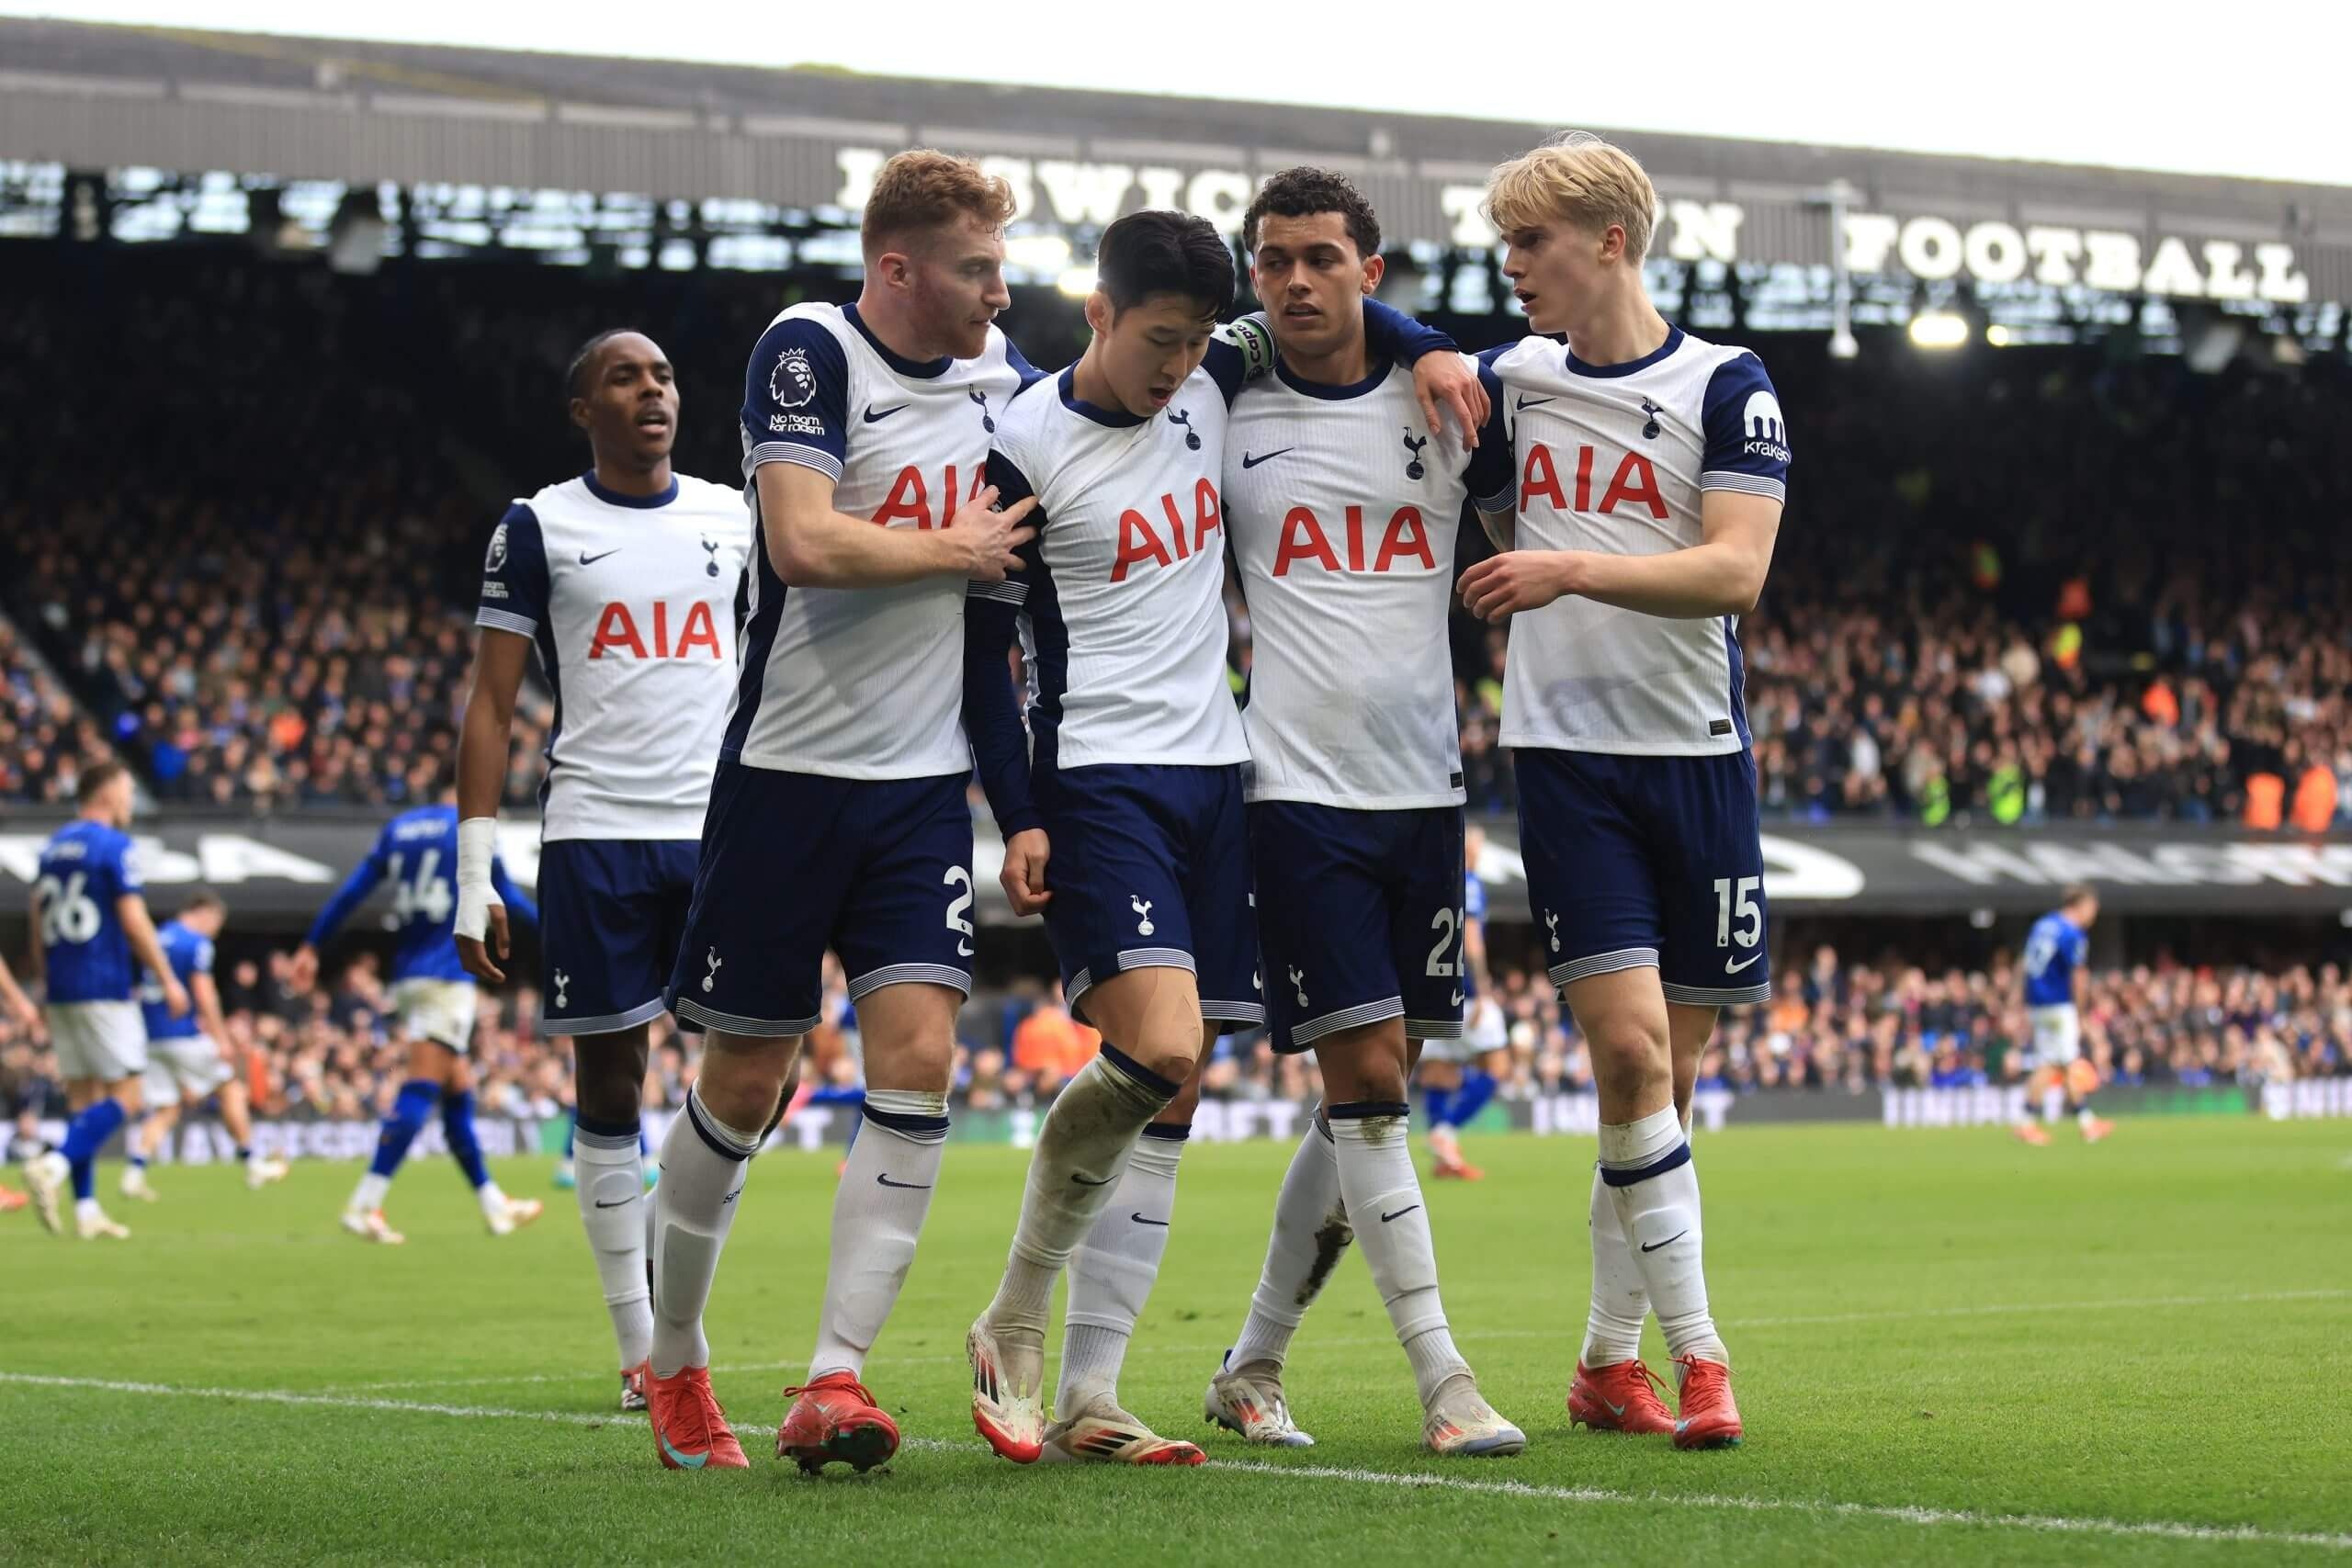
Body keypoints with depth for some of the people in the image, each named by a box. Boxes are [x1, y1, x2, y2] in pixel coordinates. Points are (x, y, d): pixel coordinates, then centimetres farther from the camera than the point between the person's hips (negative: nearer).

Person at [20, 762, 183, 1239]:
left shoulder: (53, 847, 12)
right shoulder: (114, 846, -9)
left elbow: (38, 924, 15)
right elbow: (134, 922, -14)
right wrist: (168, 981, -7)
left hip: (61, 989, 7)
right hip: (104, 992, -7)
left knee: (83, 1098, 10)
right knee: (124, 1097, -3)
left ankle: (86, 1208, 5)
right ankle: (54, 1166, -21)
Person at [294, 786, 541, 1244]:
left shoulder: (399, 828, 13)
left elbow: (352, 889, 10)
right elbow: (506, 897, 1)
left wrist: (312, 945, 14)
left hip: (407, 976, 7)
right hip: (446, 978, -7)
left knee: (458, 1091, 13)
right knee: (422, 1088, -12)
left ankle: (494, 1206, 20)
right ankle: (363, 1206, -23)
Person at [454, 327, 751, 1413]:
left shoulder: (734, 518, 12)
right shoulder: (540, 529, 4)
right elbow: (490, 708, 2)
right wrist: (475, 877, -4)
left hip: (725, 828, 2)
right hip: (596, 833, -2)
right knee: (608, 1078, 1)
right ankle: (638, 1343, 7)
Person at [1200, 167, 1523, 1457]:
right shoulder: (1220, 415, 1)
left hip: (1423, 790, 4)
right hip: (1297, 792, -3)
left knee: (1375, 1093, 6)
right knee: (1365, 1080, -10)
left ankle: (1253, 1366, 19)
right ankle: (1442, 1383, -6)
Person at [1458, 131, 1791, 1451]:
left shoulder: (1726, 386, -3)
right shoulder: (1508, 379, 8)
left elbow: (1736, 570, -13)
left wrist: (1574, 569, -22)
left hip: (1698, 755, 0)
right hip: (1566, 756, 1)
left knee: (1671, 1072, 5)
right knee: (1630, 1044, -14)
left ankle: (1612, 1358, 17)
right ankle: (1696, 1352, -9)